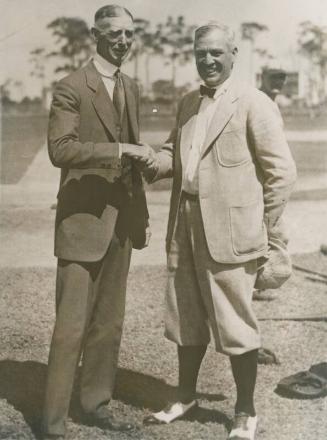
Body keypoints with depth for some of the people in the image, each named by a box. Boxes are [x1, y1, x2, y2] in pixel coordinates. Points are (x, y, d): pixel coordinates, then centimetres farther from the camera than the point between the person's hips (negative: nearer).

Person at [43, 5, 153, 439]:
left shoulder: (131, 88, 14)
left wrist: (142, 212, 17)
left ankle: (96, 402, 26)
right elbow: (59, 149, -18)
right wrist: (117, 150, -22)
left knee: (109, 321, 12)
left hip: (121, 219, 7)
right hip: (83, 218, -7)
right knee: (71, 325, -5)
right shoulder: (71, 87, -8)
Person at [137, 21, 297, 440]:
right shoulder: (187, 103, 14)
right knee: (186, 318, 18)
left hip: (229, 231, -7)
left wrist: (262, 230, -8)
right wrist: (155, 162, -2)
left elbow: (281, 171, -8)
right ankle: (185, 396, 36)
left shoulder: (253, 104, -8)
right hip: (186, 227, 7)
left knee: (235, 324, 4)